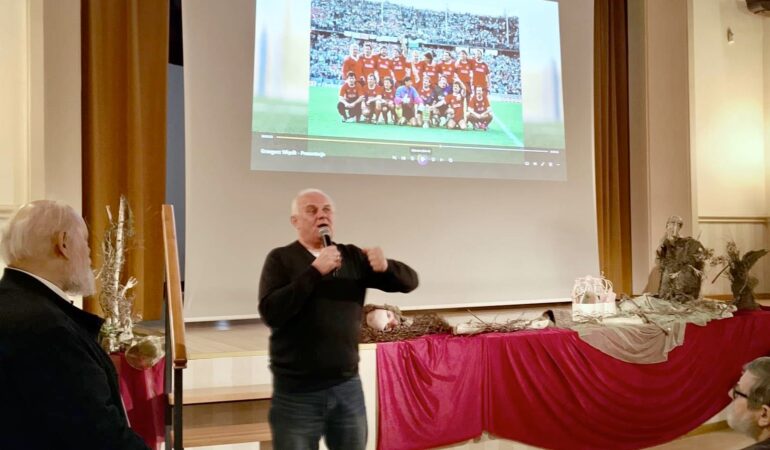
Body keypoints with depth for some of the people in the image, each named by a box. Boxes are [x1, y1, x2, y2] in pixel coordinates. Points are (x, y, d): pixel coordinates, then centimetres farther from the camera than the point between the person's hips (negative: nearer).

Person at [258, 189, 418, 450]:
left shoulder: (353, 256, 8)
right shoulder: (281, 259, -3)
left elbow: (409, 280, 5)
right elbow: (271, 313, -18)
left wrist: (386, 267, -16)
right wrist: (315, 271, -21)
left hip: (348, 387, 3)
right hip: (297, 392, -3)